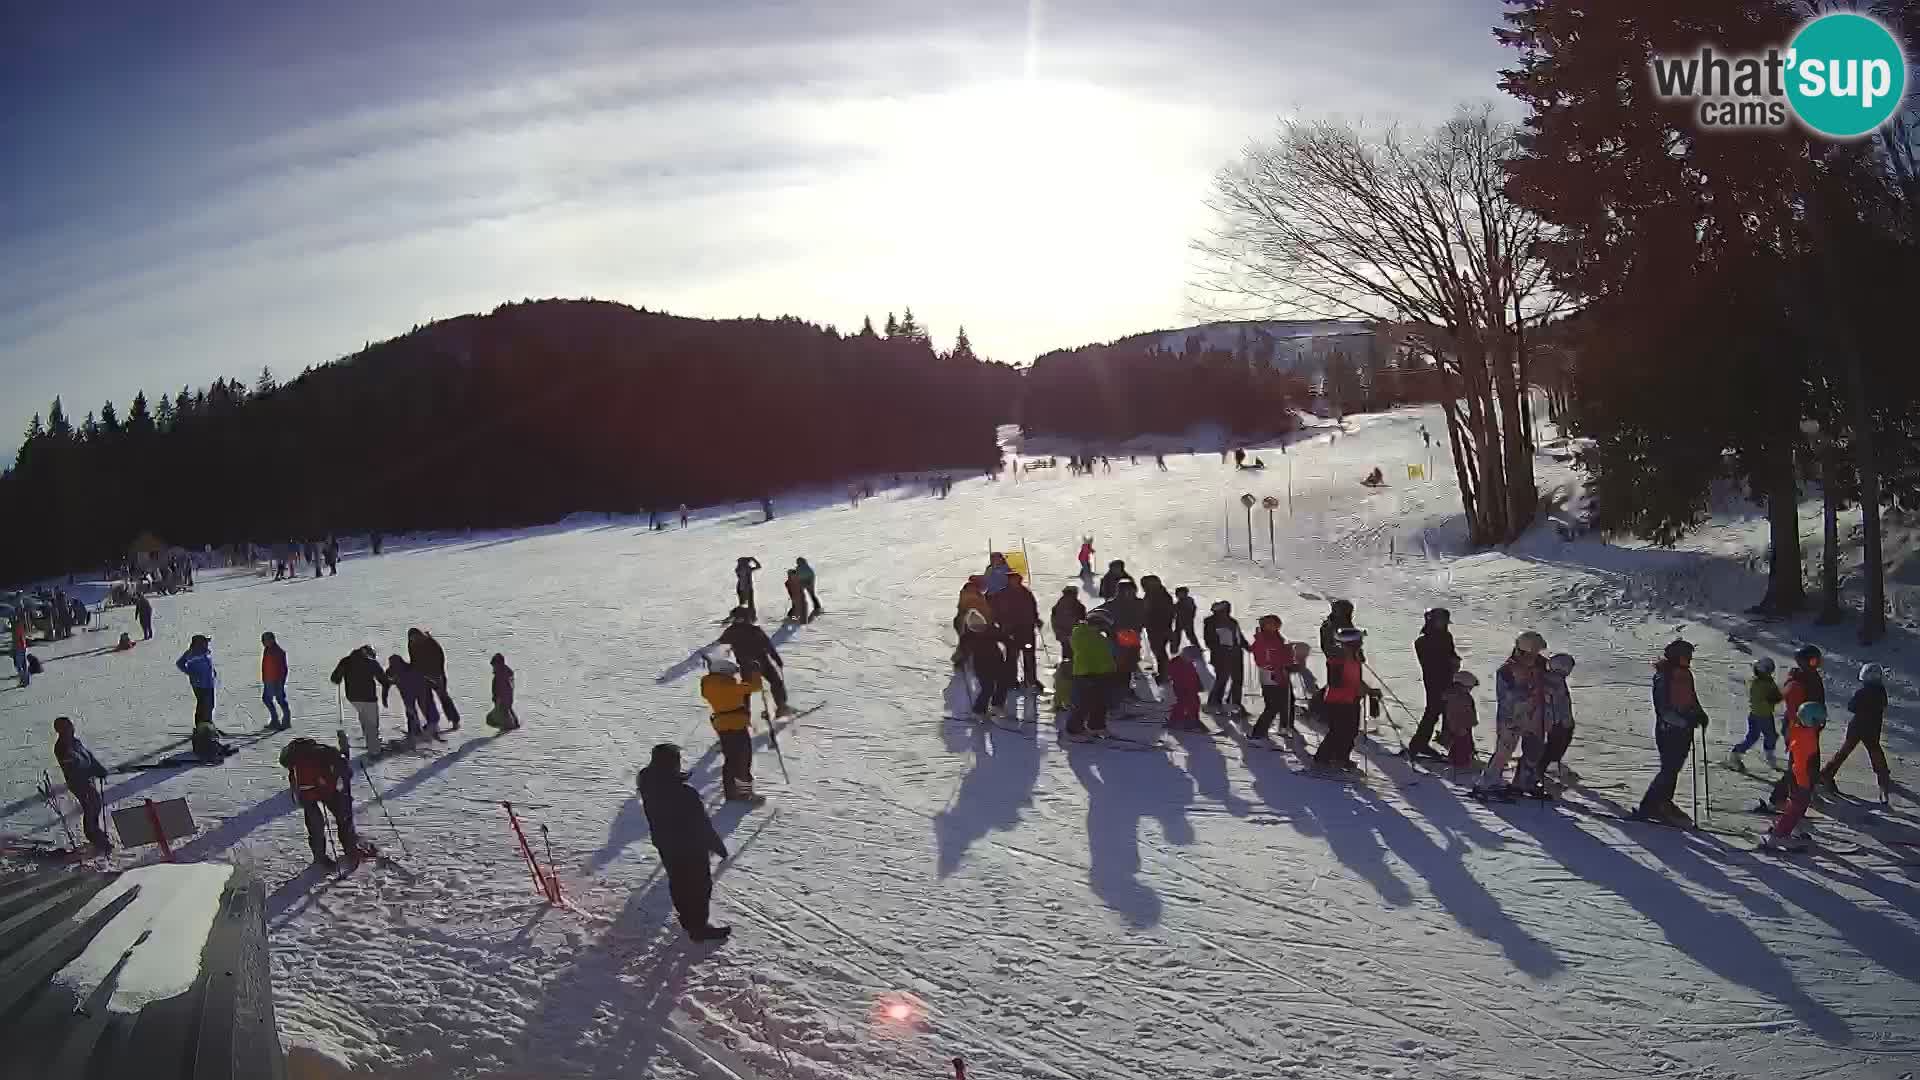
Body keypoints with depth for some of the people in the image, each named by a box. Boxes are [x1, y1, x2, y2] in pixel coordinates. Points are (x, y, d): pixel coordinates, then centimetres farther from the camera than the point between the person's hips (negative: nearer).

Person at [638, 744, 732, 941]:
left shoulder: (648, 785, -14)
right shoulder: (685, 793, -34)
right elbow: (702, 824, -23)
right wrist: (717, 845, -10)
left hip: (664, 846, 7)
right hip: (691, 849, -7)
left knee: (677, 882, 24)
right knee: (700, 885, 12)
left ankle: (688, 920, 41)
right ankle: (699, 927, 23)